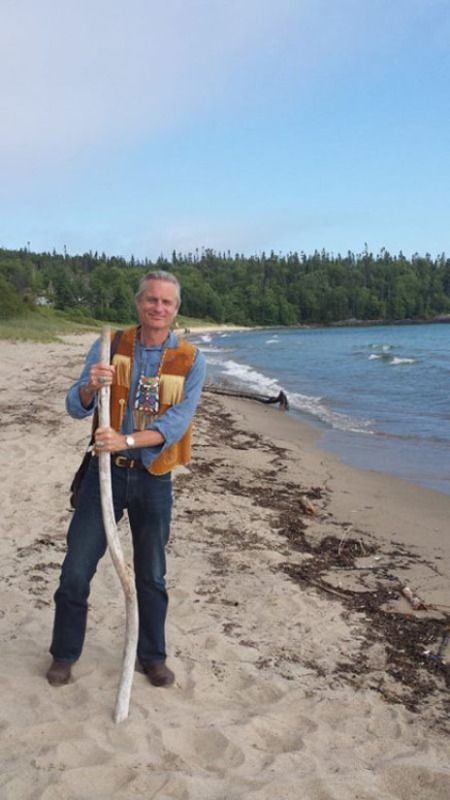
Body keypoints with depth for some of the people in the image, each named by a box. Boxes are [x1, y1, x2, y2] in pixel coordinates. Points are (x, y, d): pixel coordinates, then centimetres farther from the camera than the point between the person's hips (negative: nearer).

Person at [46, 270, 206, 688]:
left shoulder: (190, 360, -7)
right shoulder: (109, 346, -3)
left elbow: (177, 422, -16)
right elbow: (75, 407, -7)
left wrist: (126, 441, -31)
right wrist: (91, 387, -30)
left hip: (154, 479, 0)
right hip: (105, 471, 0)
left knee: (151, 575, 14)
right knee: (76, 569, 4)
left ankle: (152, 656, 33)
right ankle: (64, 654, 26)